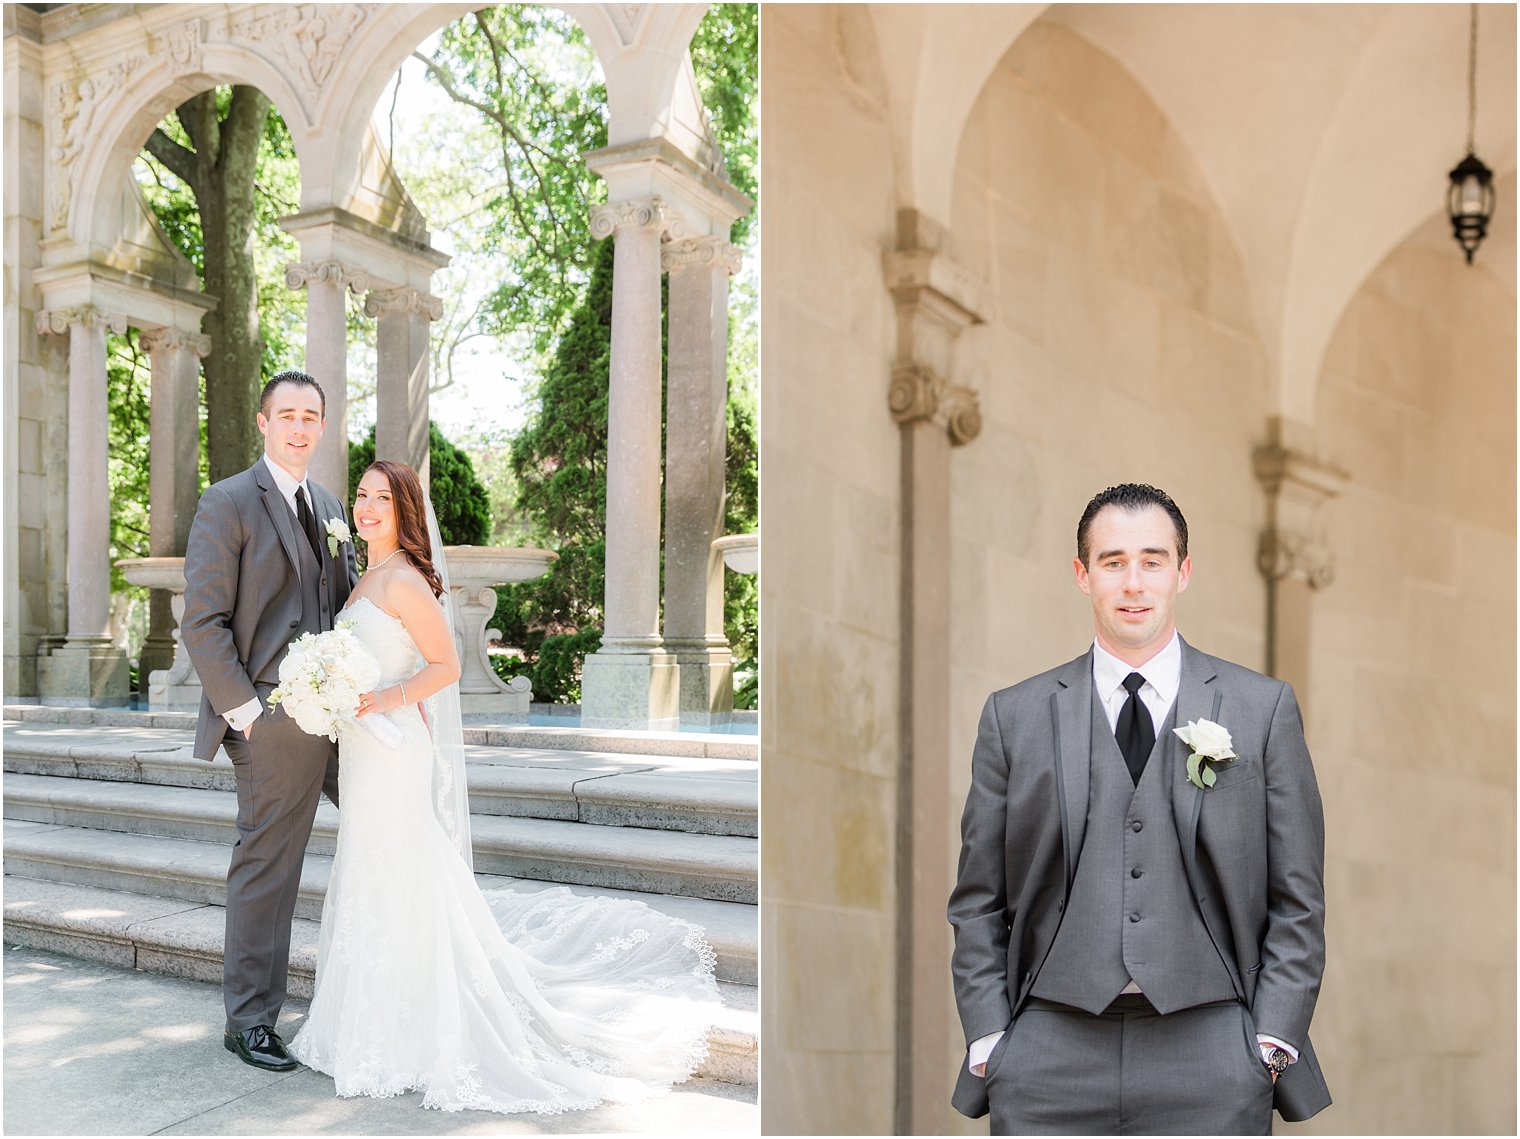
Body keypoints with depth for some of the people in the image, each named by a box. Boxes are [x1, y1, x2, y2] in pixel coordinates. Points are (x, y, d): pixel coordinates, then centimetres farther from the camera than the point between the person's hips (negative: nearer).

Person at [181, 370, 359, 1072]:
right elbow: (203, 622, -12)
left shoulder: (329, 508, 15)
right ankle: (249, 1021, 18)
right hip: (275, 718, -7)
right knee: (267, 867, 2)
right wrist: (243, 710, -16)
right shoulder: (228, 502, -7)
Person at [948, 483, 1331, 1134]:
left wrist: (1272, 1045, -2)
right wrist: (988, 1042, 0)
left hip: (1213, 1066, 0)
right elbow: (978, 904, 6)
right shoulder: (1013, 716, 5)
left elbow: (1297, 901, 5)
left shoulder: (1264, 708, 5)